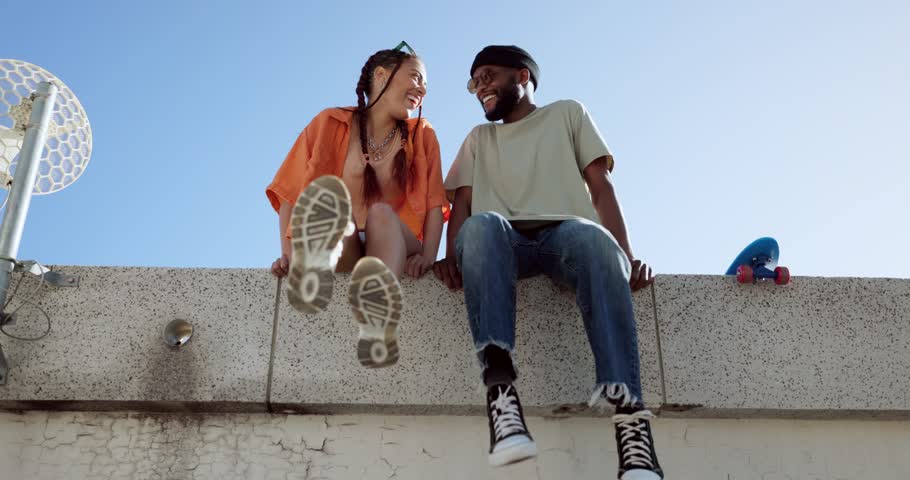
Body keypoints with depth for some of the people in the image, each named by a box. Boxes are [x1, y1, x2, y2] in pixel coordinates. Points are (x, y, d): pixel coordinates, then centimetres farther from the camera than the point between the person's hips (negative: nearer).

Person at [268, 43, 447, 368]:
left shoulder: (422, 136, 14)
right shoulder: (331, 124, 9)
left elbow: (435, 204, 4)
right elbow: (291, 194, 1)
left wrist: (428, 256, -15)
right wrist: (288, 253, -15)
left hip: (394, 244, 1)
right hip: (342, 252, 0)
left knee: (381, 213, -33)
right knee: (327, 199, -31)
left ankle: (378, 319, -67)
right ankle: (314, 264, -71)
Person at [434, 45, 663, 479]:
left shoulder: (567, 113, 23)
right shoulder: (478, 138, 30)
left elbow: (601, 186, 9)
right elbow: (462, 203, 14)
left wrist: (627, 257, -7)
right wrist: (452, 257, -8)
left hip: (565, 231, -1)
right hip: (505, 241, 2)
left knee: (593, 237, -39)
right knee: (481, 226, -36)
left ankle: (630, 417, -50)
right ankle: (501, 392, -50)